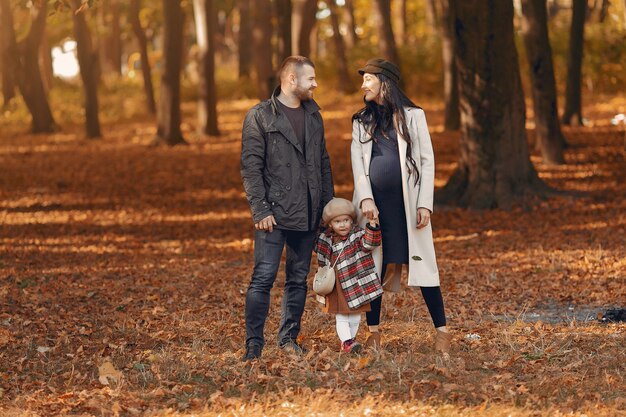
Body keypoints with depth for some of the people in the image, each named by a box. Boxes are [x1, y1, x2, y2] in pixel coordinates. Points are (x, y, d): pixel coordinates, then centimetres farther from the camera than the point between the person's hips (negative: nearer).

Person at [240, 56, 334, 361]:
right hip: (274, 214, -6)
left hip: (308, 215, 6)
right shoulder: (260, 116, -4)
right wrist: (260, 209, -14)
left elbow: (323, 162, 19)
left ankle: (289, 338, 19)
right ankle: (254, 345, -5)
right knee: (263, 278, -9)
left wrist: (328, 205, 12)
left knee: (298, 279, 10)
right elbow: (251, 167, -8)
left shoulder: (313, 115, 14)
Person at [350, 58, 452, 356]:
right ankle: (373, 332, 10)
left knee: (422, 265, -4)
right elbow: (357, 162, 5)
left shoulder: (413, 116, 4)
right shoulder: (362, 121, 12)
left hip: (407, 204, -3)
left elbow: (427, 161, 0)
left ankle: (441, 331, 0)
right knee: (372, 267, 2)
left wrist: (424, 204, -8)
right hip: (374, 204, 3)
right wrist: (365, 198, -11)